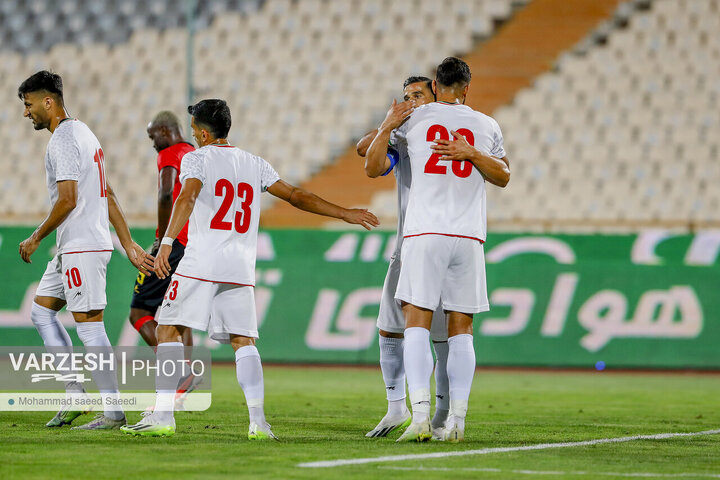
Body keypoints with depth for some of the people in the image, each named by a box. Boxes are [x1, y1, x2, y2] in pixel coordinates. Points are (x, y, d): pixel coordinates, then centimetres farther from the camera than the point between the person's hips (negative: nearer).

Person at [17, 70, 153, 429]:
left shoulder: (63, 140, -13)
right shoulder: (82, 132, 18)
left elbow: (68, 200, -21)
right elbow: (108, 196, 18)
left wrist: (36, 238, -9)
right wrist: (128, 245, 17)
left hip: (81, 247, -11)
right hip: (72, 248, 11)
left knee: (89, 325, -8)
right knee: (41, 311, 15)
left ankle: (113, 412, -7)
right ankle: (75, 396, 12)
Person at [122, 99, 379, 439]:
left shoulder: (196, 158, 2)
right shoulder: (254, 164, 17)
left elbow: (188, 197, -17)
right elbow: (296, 196, 17)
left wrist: (167, 242, -27)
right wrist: (345, 214, 25)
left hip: (201, 262, -5)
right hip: (241, 269, 5)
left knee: (169, 331, 3)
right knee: (243, 341, 7)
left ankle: (163, 416, -4)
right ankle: (258, 420, -8)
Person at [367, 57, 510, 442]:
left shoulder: (414, 118, 6)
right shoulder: (487, 127, 11)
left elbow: (372, 159, 15)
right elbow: (503, 177, 15)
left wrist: (387, 126, 26)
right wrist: (471, 154, 6)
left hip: (424, 234, -2)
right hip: (468, 237, 2)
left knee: (416, 324, -3)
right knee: (461, 328, 6)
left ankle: (420, 415, -17)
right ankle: (457, 420, 1)